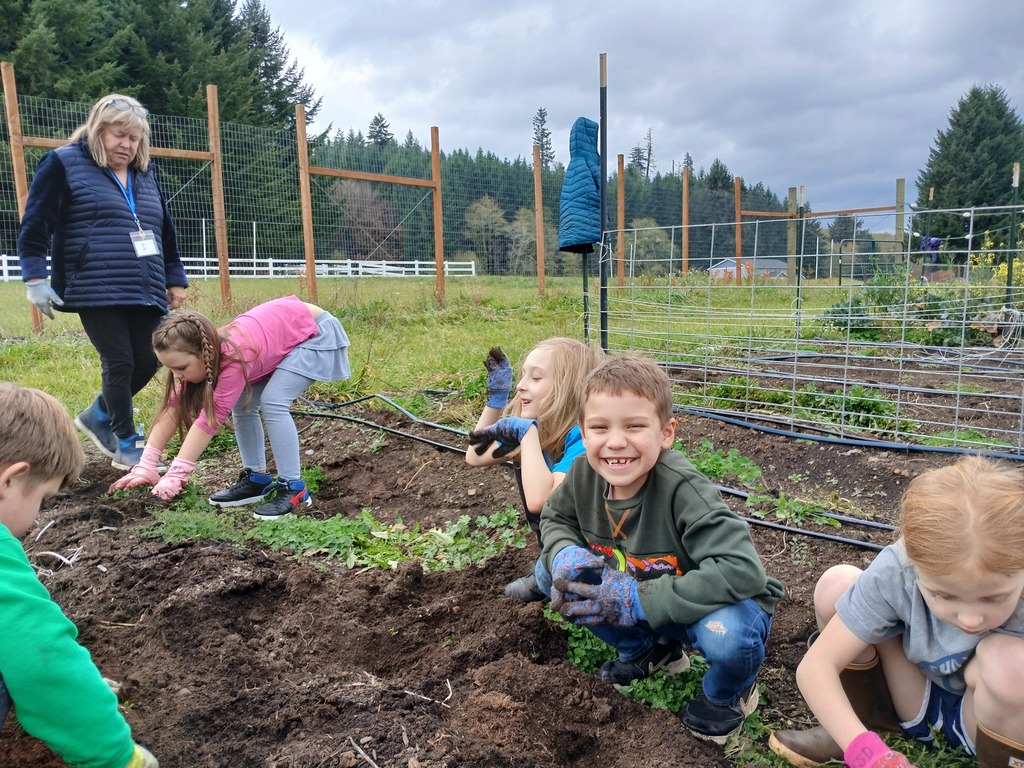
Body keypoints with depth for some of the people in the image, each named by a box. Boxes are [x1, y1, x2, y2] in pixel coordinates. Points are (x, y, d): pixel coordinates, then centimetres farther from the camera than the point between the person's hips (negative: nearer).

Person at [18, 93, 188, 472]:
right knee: (120, 363, -5)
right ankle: (127, 444, 12)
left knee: (148, 361, 3)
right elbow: (35, 225, -3)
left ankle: (98, 416, 29)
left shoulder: (145, 174, 18)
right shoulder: (63, 164, 1)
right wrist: (35, 277, -9)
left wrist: (175, 279, 21)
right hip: (96, 292, -6)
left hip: (145, 292, 6)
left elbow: (165, 231, 24)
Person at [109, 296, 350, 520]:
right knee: (241, 404, 0)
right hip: (281, 332, 9)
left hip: (315, 332, -8)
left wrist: (175, 475, -32)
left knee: (272, 402, -23)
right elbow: (173, 407, -12)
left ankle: (293, 487, -13)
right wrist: (145, 465, -16)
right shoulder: (197, 354, -12)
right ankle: (256, 478, 12)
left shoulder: (234, 358, -36)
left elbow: (210, 419, -34)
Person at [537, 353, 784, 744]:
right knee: (549, 574, -6)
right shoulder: (585, 475, -18)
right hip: (634, 600, 6)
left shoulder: (682, 490, -35)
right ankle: (650, 651, 16)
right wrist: (564, 554, -22)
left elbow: (742, 570, -41)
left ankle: (728, 693, 4)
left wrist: (641, 601, -38)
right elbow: (554, 518, 3)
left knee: (726, 635, -39)